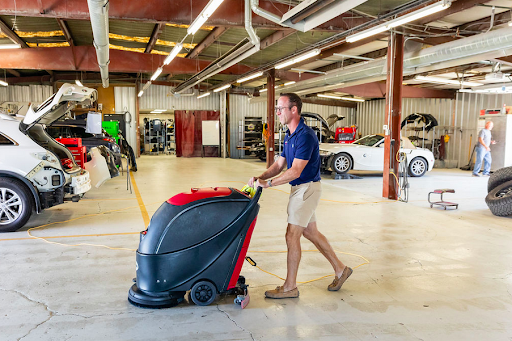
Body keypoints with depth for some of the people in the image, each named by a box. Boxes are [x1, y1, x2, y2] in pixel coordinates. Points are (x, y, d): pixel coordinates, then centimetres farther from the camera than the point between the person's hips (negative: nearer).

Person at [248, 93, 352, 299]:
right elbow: (279, 164, 10)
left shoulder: (305, 135, -21)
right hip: (299, 189, 10)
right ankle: (340, 269, 32)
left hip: (307, 189, -10)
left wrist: (268, 183, -25)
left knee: (292, 236, -5)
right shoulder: (289, 136, 10)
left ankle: (290, 287, 8)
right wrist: (260, 177, -5)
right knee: (310, 232, 17)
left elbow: (295, 171, -25)